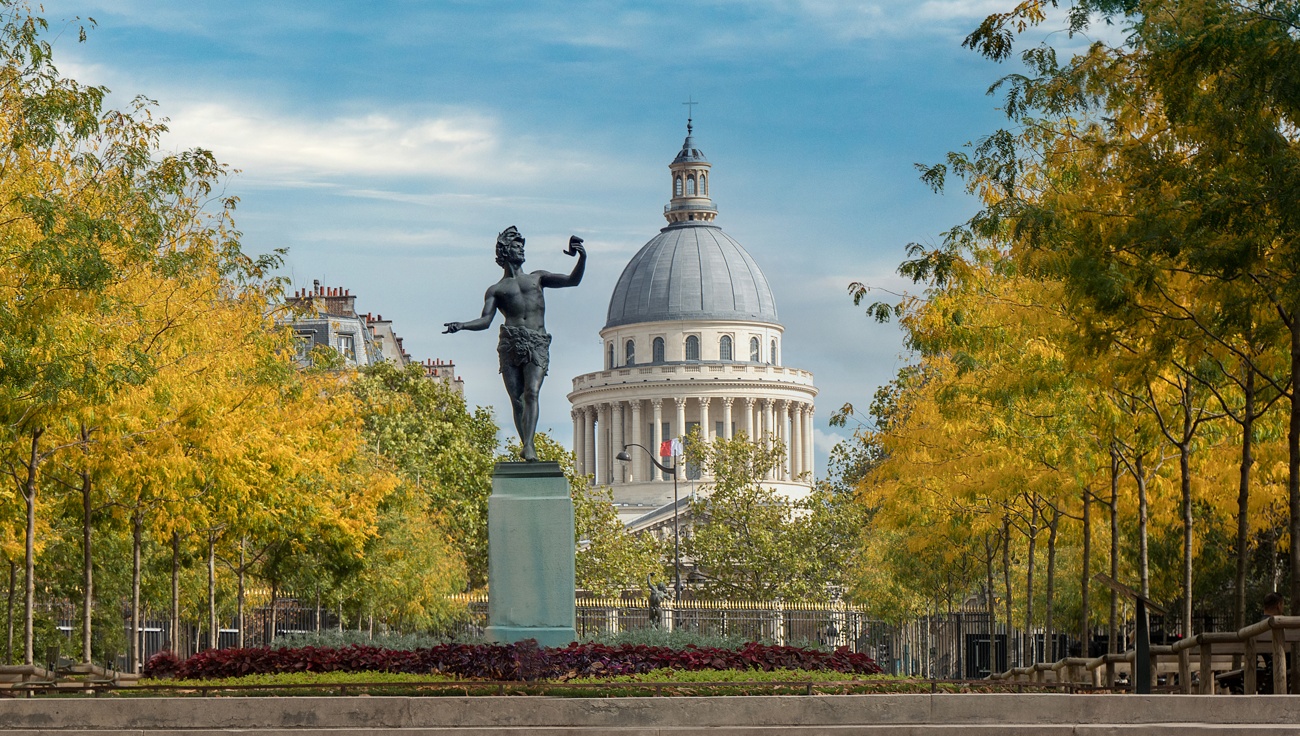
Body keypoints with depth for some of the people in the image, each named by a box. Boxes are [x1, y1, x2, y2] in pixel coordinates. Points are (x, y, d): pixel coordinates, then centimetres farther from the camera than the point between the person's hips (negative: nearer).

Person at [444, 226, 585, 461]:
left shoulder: (537, 278, 25)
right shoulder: (496, 290, 19)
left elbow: (572, 280, 19)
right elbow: (485, 321, 7)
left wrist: (582, 257, 2)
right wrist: (461, 326, -11)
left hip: (537, 344, 0)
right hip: (510, 344, 0)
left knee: (532, 393, -19)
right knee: (517, 399, -6)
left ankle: (528, 446, -30)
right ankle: (526, 444, 4)